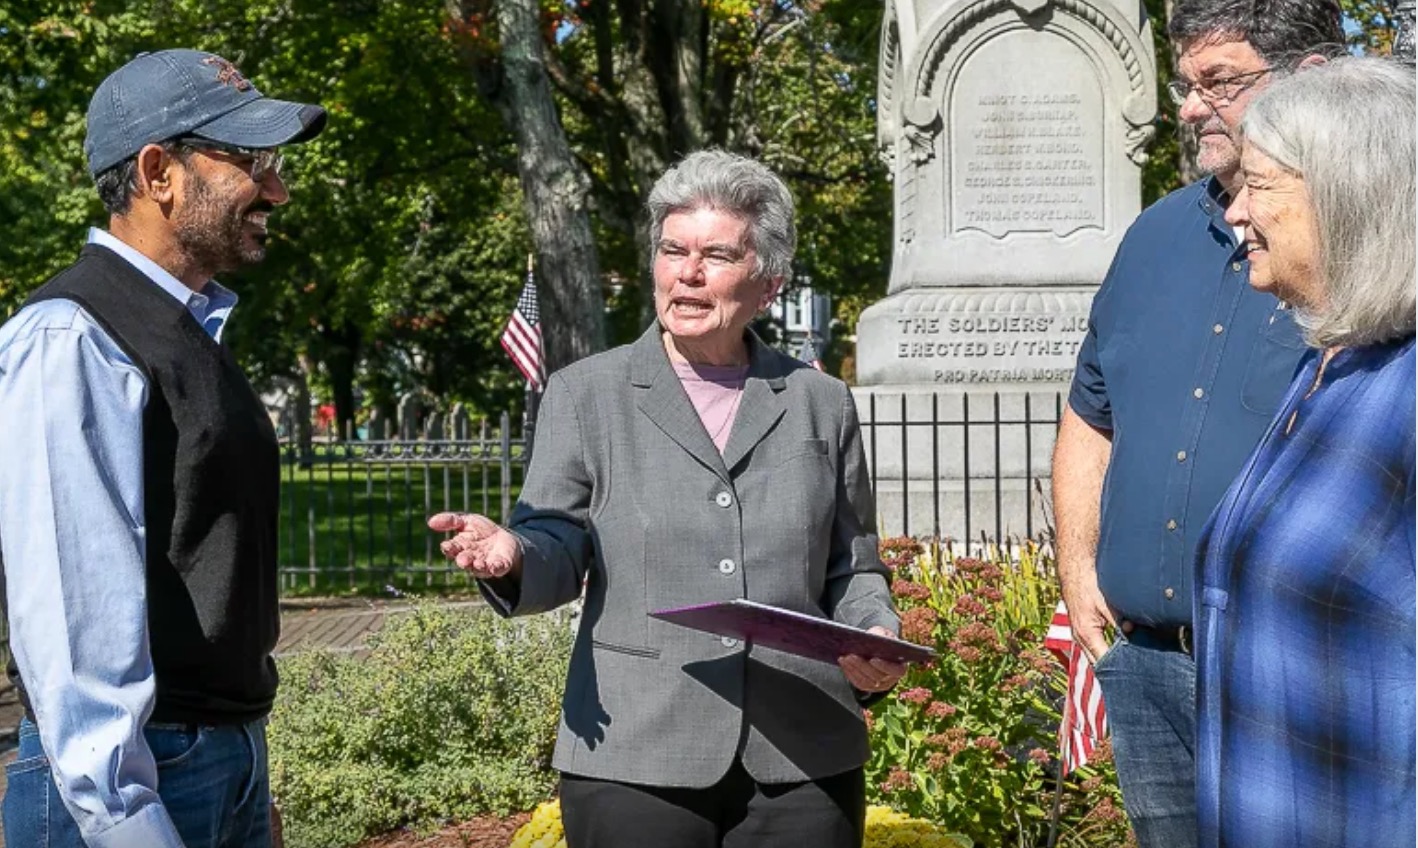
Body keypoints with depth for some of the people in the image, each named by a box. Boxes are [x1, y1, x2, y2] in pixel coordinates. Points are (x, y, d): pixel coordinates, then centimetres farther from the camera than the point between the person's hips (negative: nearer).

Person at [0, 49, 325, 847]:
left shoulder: (196, 333, 13)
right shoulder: (70, 339, -14)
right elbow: (72, 606, -21)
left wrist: (248, 772, 17)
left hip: (235, 761, 8)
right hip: (132, 779, -8)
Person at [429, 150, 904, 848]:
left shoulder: (821, 404, 11)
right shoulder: (586, 393, 6)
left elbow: (853, 569, 16)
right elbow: (559, 549, 0)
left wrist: (878, 639, -5)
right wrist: (513, 555, -22)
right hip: (633, 761, -2)